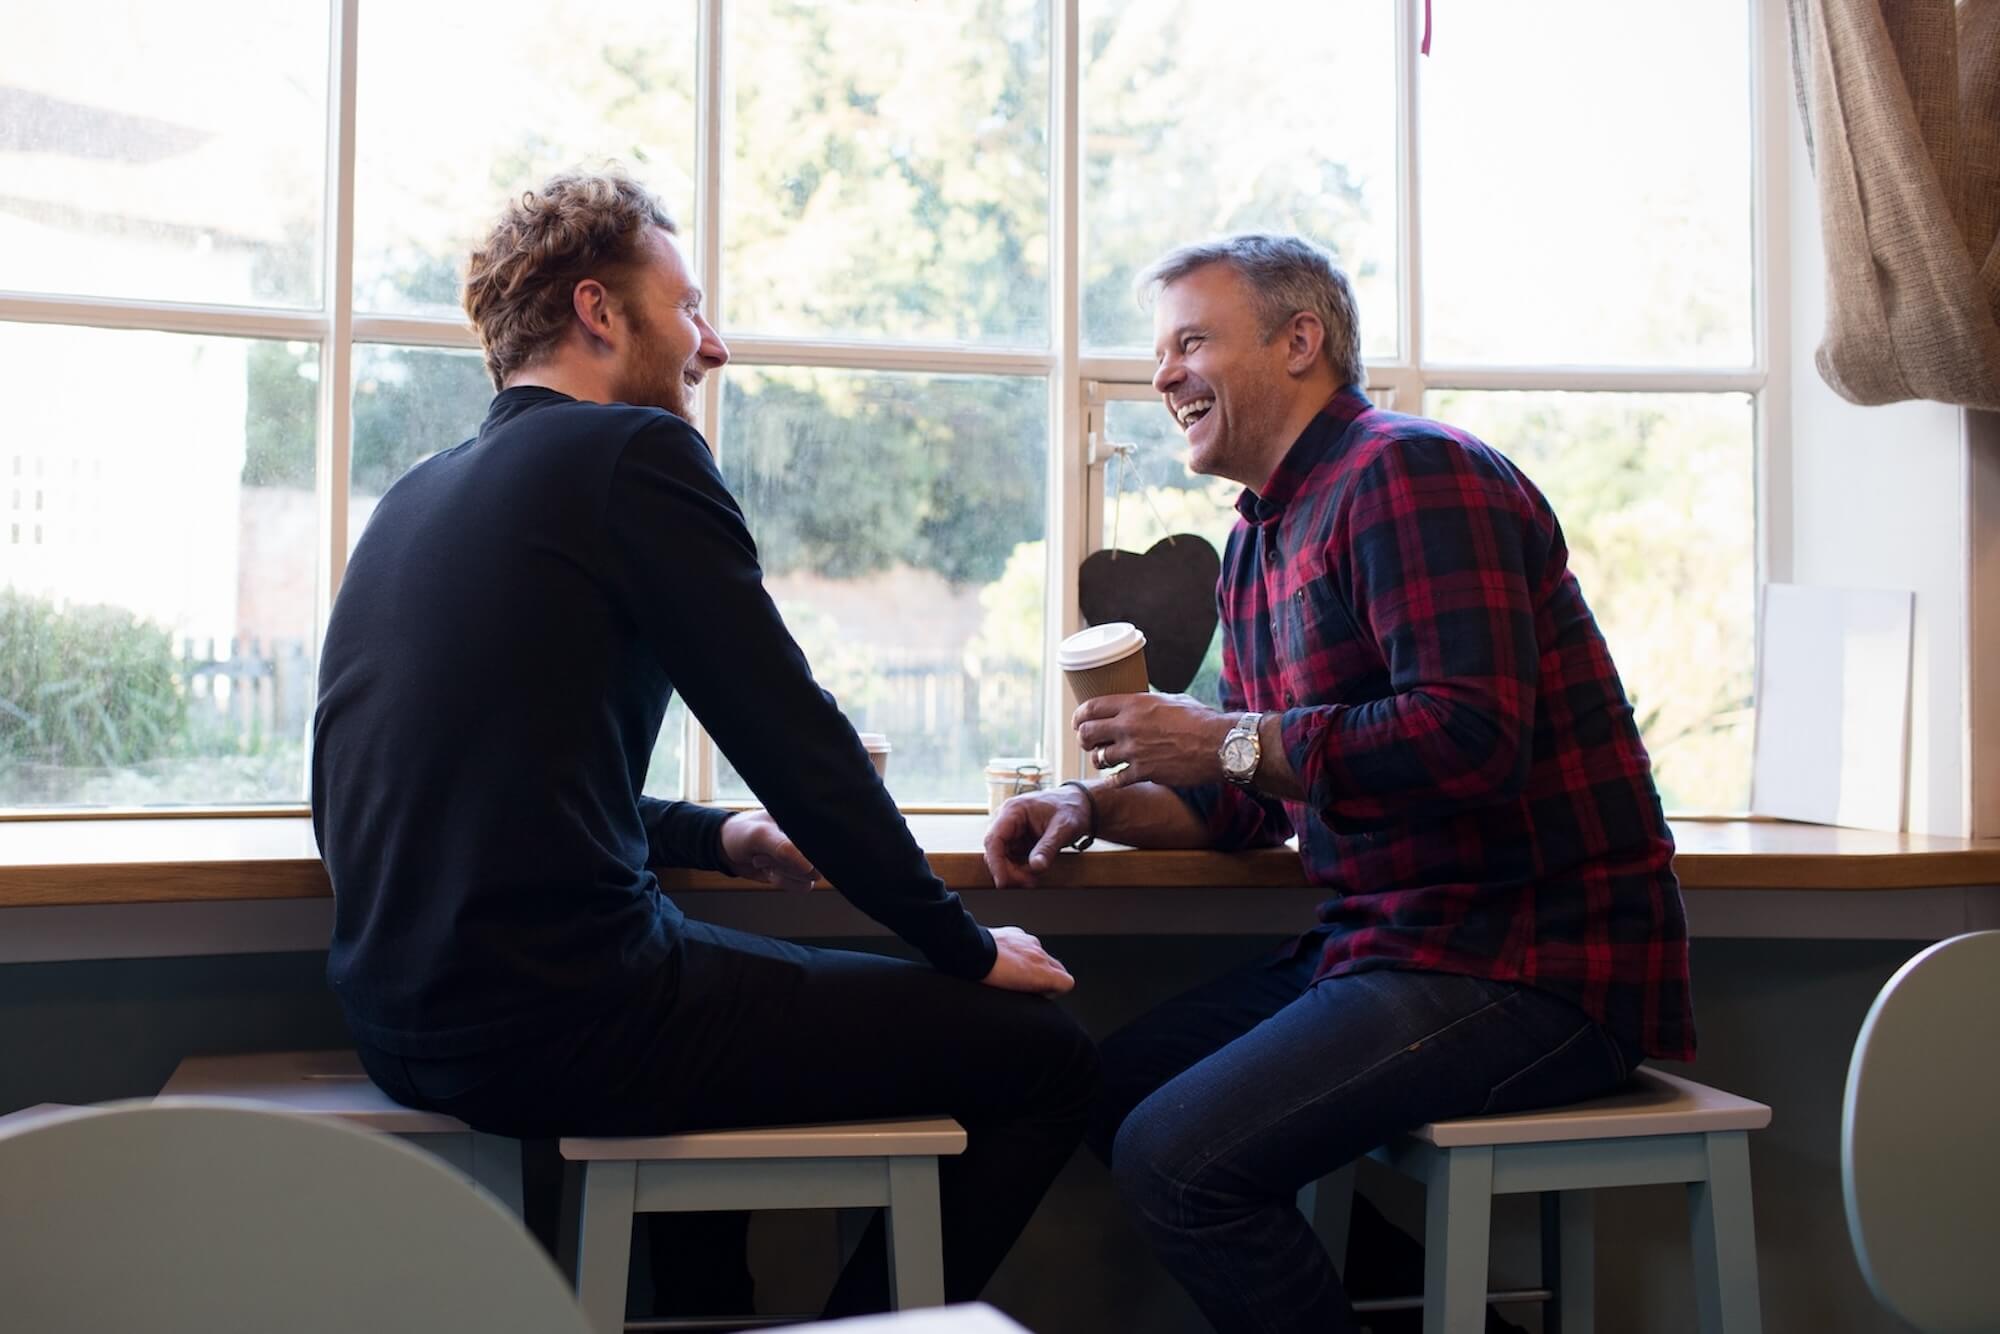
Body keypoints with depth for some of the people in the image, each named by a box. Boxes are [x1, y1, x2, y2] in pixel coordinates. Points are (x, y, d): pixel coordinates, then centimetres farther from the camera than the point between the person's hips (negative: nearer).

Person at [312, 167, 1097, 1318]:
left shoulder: (419, 494, 16)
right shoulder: (636, 453, -9)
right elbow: (796, 739, -11)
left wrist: (711, 835, 20)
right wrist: (968, 948, 0)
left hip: (407, 1017, 10)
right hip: (558, 1025, -9)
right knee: (1045, 1053, -1)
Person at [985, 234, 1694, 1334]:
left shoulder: (1409, 472, -13)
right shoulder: (1261, 540, 17)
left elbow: (1476, 735, -25)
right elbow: (1248, 801, 20)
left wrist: (1228, 741, -18)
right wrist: (1095, 805, 3)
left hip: (1533, 959, -10)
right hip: (1389, 942, 10)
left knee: (1175, 1155, -21)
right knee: (1114, 1085, 11)